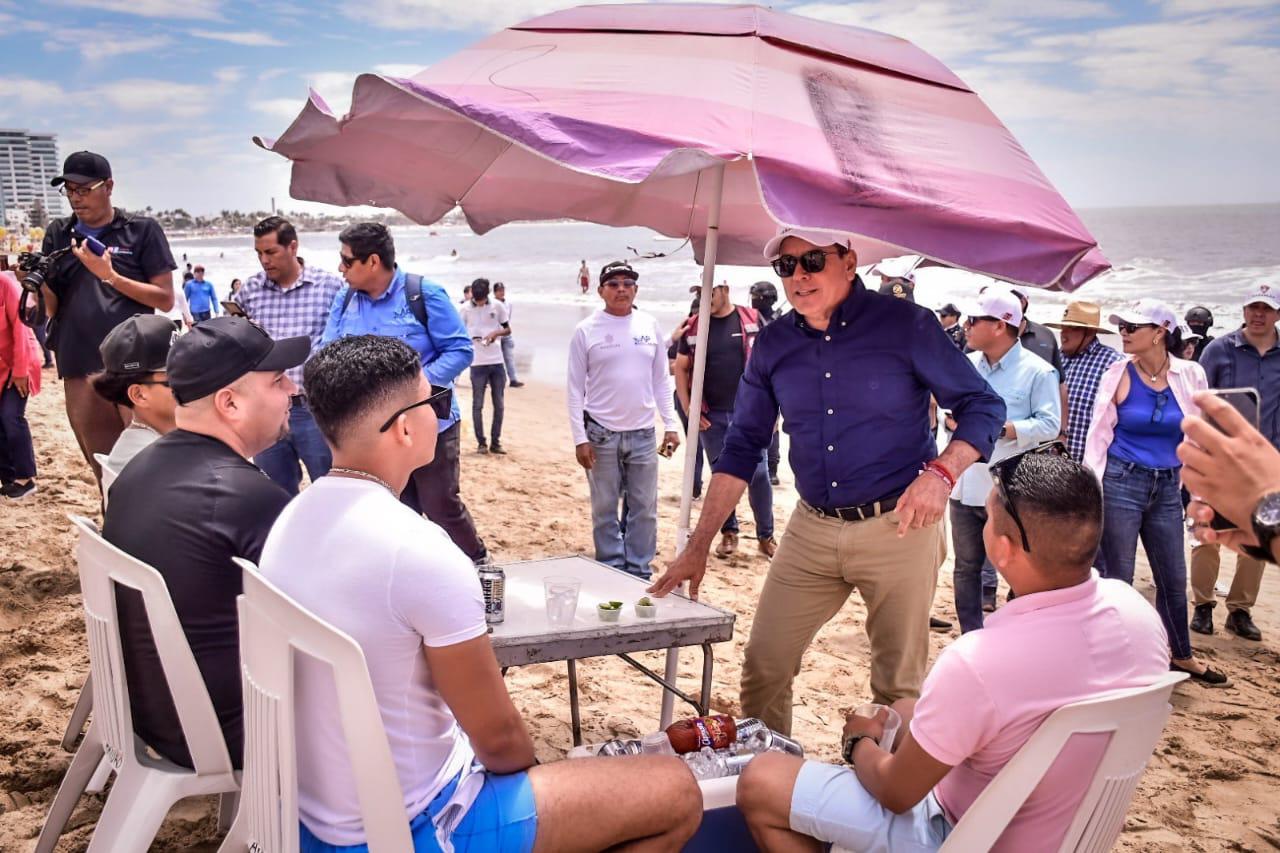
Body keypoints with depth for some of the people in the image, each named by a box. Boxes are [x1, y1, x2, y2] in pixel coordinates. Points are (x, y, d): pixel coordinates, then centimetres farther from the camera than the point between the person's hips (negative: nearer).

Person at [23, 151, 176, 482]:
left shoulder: (142, 230, 1)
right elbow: (52, 306, 12)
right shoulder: (58, 234, 12)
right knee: (107, 473, 11)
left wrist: (110, 275, -14)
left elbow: (166, 299, -3)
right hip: (80, 371, 4)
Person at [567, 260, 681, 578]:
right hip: (601, 434, -2)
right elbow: (575, 388, -2)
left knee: (644, 510, 6)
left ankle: (639, 573, 18)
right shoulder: (586, 331, -3)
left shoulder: (649, 326, 5)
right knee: (605, 510, 5)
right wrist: (580, 439, -7)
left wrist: (671, 425, 5)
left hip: (643, 434, 3)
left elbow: (661, 380, 11)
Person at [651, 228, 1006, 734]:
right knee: (763, 668, 6)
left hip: (898, 528, -3)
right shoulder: (773, 344, 4)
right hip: (811, 531, 4)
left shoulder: (905, 325, -8)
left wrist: (941, 472, -22)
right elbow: (742, 446, 8)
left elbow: (983, 406, -3)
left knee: (898, 685, 7)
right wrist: (699, 546, 2)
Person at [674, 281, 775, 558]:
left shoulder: (751, 319, -1)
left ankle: (766, 535, 10)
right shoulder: (694, 327, 4)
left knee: (758, 474, -2)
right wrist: (688, 408, 1)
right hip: (712, 416, 2)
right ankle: (729, 533, 20)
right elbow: (681, 368, 10)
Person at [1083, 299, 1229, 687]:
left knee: (1173, 578, 14)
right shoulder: (1119, 374, -6)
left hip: (1167, 487, 3)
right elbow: (1099, 433, -4)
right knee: (1118, 578, 3)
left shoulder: (1190, 375, -2)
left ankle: (1182, 656, 34)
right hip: (1122, 483, -3)